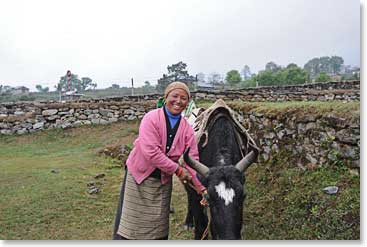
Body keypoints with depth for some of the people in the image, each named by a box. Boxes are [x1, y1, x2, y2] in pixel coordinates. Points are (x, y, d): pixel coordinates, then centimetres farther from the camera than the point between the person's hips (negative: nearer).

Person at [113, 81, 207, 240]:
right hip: (139, 175, -4)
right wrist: (178, 170, -23)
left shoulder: (187, 129, -4)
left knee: (158, 227, 14)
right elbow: (151, 151, -27)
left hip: (163, 181, 4)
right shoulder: (151, 118, -17)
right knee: (131, 221, 7)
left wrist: (202, 189, -15)